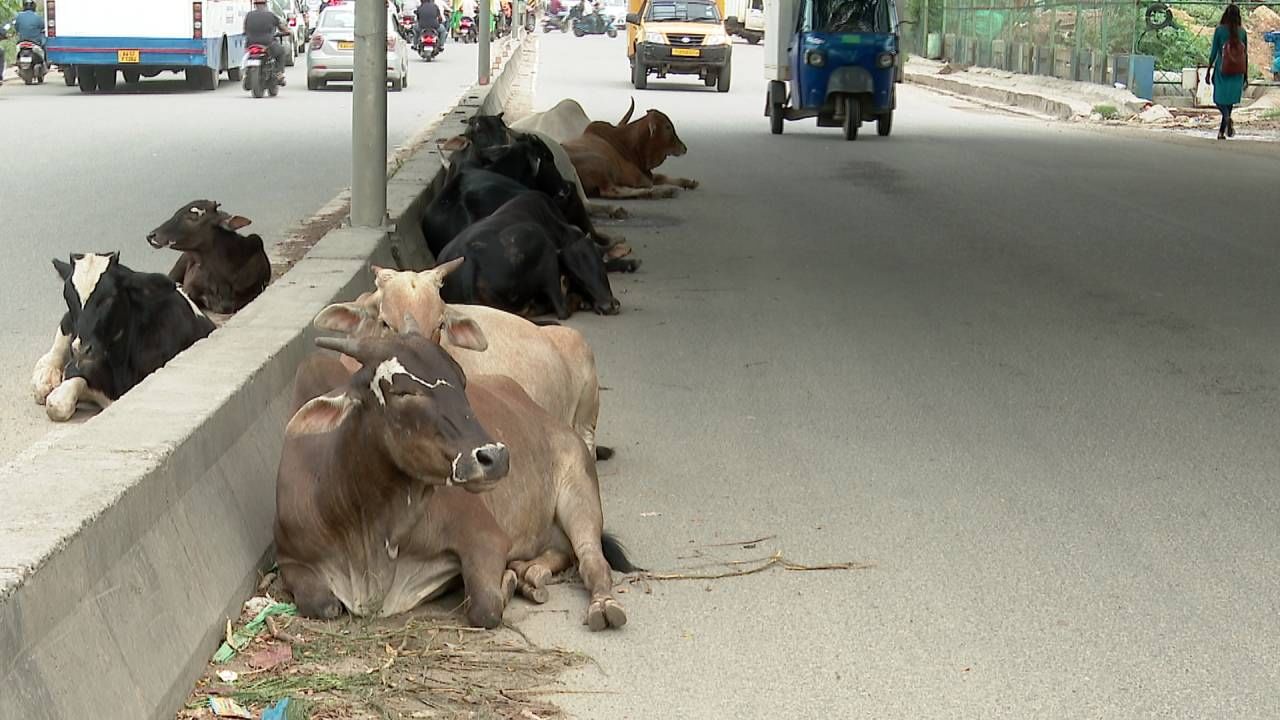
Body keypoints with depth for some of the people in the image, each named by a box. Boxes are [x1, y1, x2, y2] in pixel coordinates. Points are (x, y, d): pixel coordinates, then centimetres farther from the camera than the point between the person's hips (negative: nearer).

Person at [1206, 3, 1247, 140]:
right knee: (1229, 98, 12)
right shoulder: (1242, 32, 2)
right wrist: (1246, 74, 14)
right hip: (1237, 72, 3)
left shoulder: (1220, 30, -6)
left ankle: (1227, 118, -26)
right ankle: (1222, 131, 15)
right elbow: (1245, 54, 5)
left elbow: (1214, 52, -5)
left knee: (1219, 97, 5)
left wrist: (1208, 71, 3)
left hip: (1222, 69, -3)